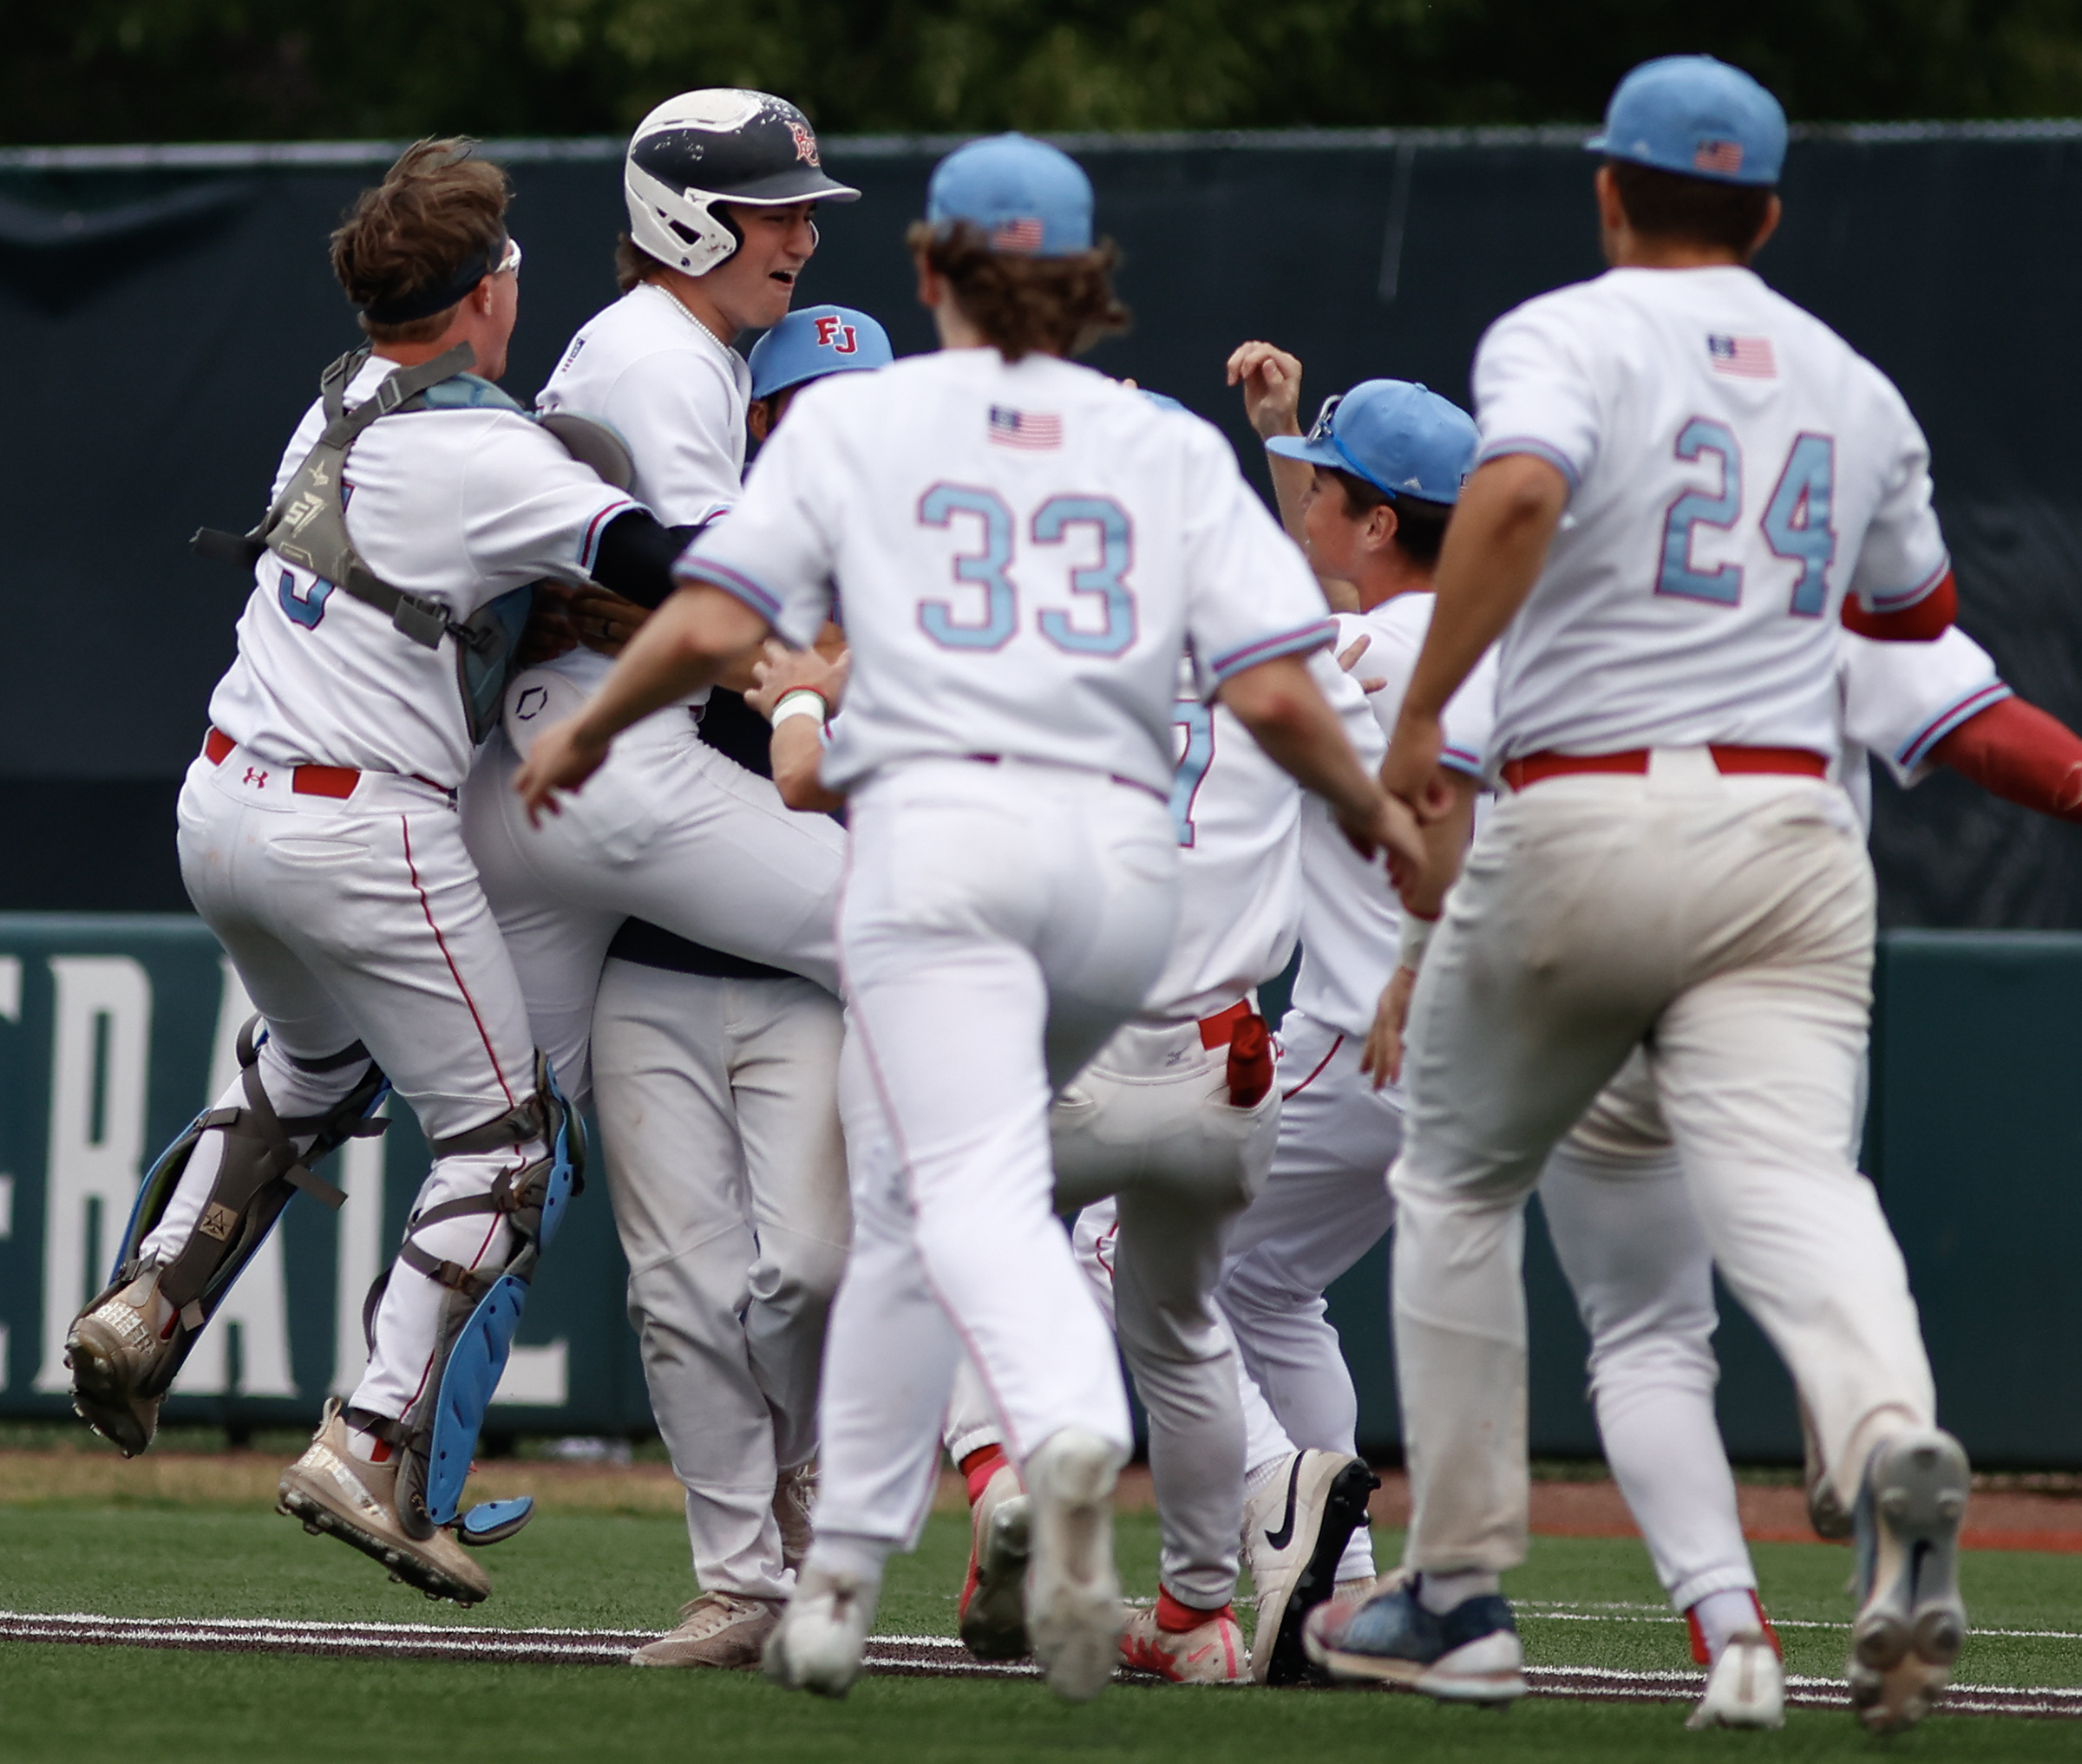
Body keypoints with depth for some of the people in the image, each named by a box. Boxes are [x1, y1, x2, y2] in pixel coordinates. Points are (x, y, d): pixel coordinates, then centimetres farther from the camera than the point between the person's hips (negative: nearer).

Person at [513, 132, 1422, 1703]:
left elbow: (713, 627, 1)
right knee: (903, 1198, 20)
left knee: (977, 1192, -16)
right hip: (1123, 853, 4)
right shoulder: (1171, 449, 15)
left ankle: (1071, 1437, -47)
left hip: (941, 823, -4)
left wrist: (583, 733, 19)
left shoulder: (856, 419, 11)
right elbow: (1273, 691, 4)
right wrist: (1375, 810, 22)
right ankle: (844, 1570, 19)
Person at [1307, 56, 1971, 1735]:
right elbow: (1919, 609, 32)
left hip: (1580, 824, -3)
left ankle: (1458, 1594, 18)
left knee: (1458, 1183, 18)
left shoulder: (1565, 335, 1)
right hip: (1789, 834, 3)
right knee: (1790, 1179, -14)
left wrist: (1421, 712, -16)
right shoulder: (1851, 385, 17)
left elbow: (1519, 492, -22)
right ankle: (1892, 1439, -47)